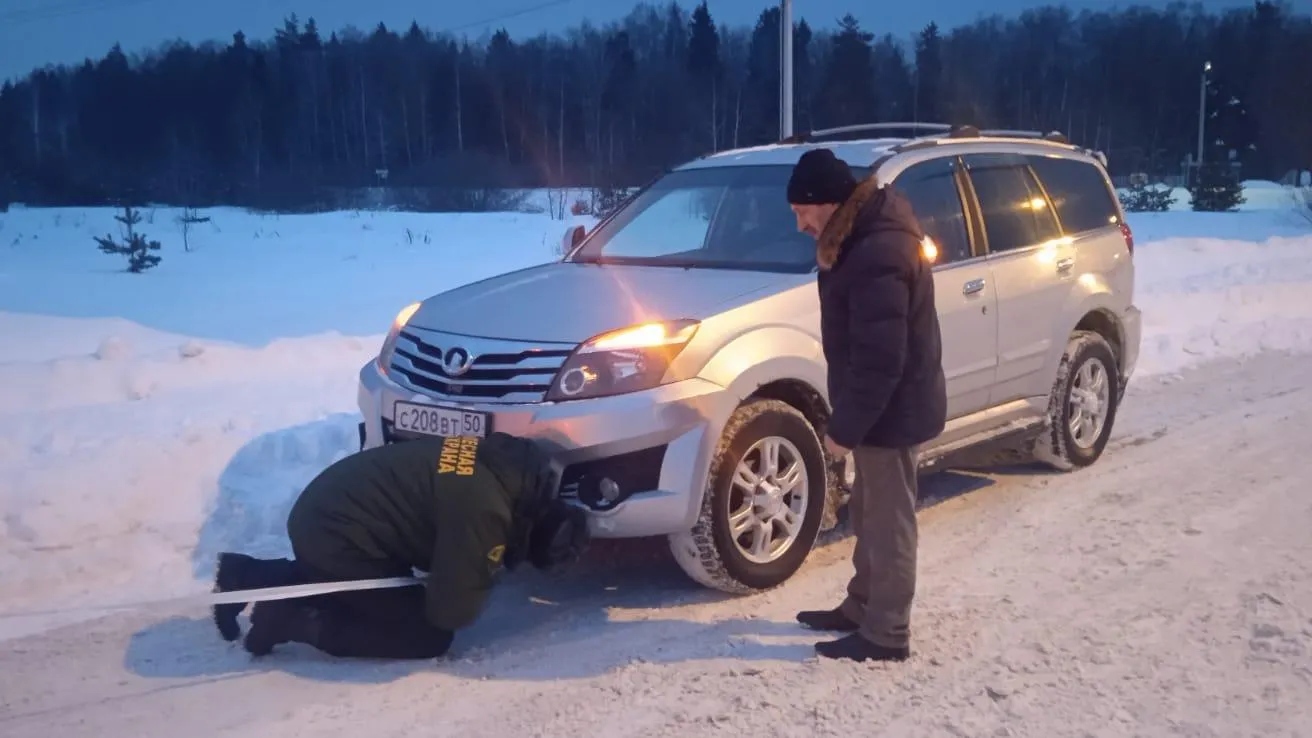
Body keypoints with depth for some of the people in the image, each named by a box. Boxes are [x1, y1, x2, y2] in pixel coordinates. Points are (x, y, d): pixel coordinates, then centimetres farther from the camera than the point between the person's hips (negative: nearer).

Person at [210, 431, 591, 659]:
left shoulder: (501, 460, 4)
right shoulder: (484, 508, -23)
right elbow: (451, 611, -14)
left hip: (322, 512, 9)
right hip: (337, 535, -9)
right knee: (430, 637, -1)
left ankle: (246, 574, 23)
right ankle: (295, 619, -3)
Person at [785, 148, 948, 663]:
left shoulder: (877, 254, -28)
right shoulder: (869, 232, 6)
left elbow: (879, 361, -27)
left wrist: (844, 426, -21)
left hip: (893, 410, -11)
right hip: (882, 407, 11)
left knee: (889, 521, 2)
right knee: (869, 513, 21)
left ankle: (886, 635, 15)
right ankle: (862, 607, 36)